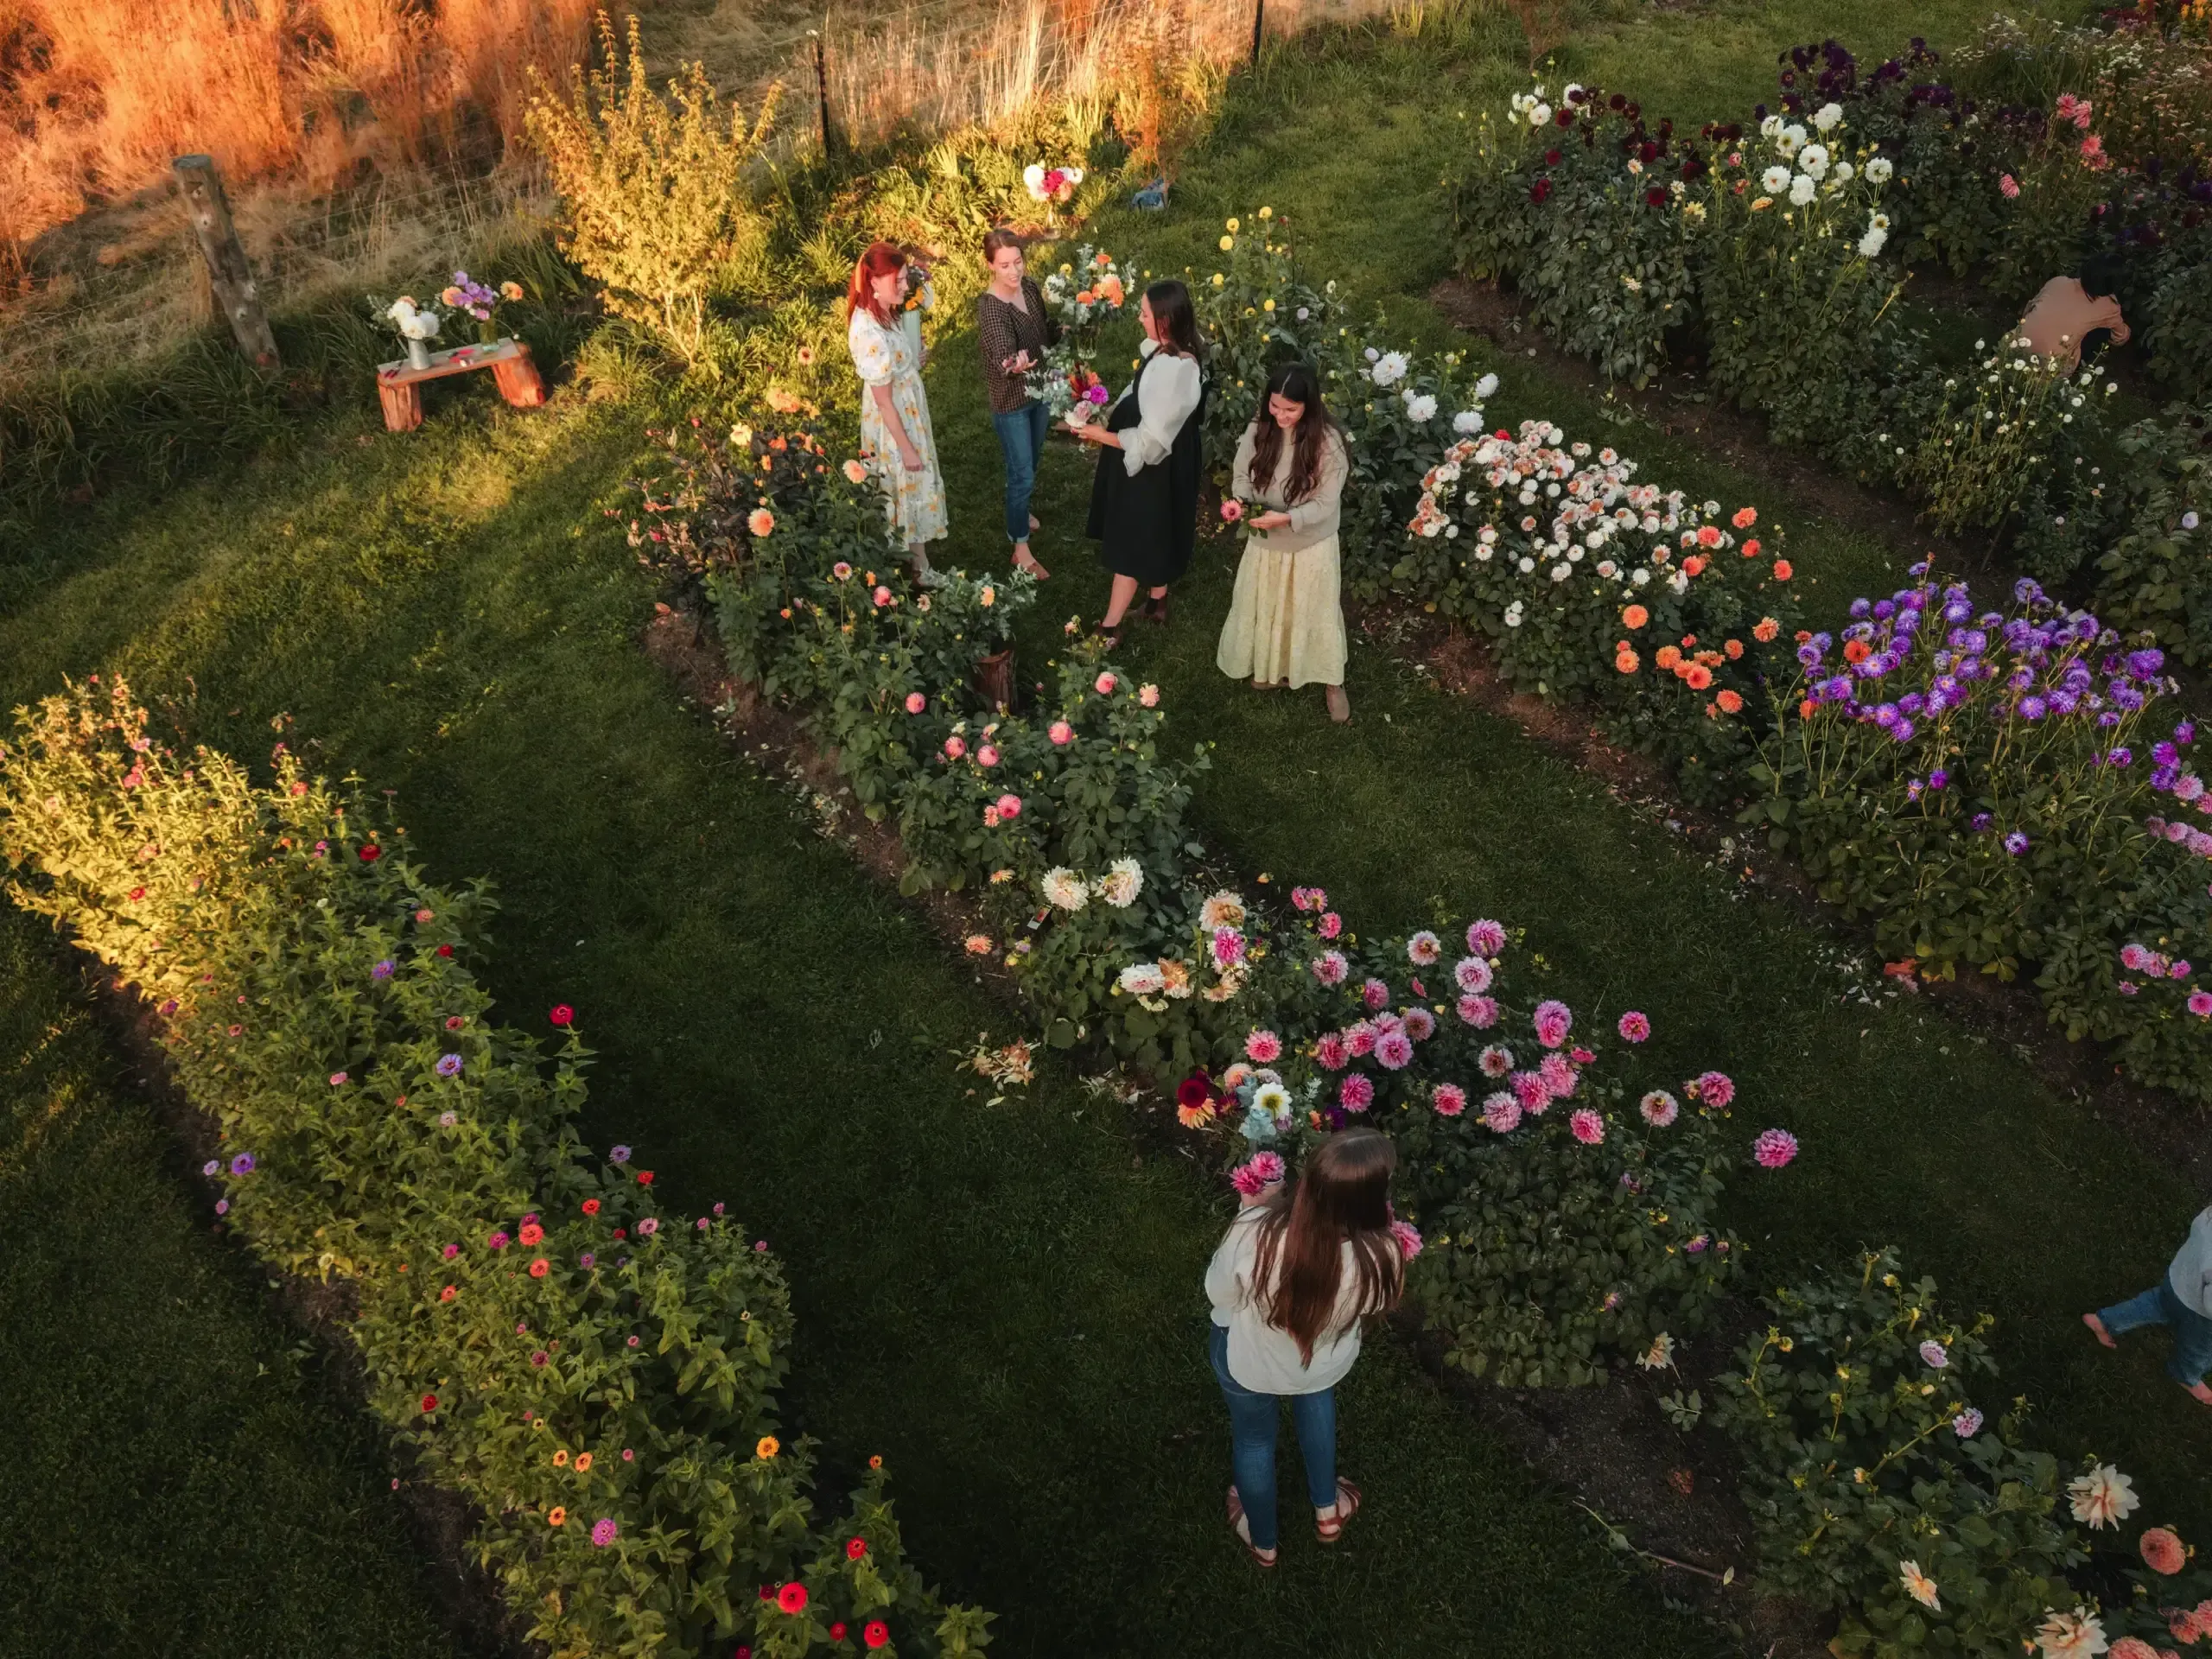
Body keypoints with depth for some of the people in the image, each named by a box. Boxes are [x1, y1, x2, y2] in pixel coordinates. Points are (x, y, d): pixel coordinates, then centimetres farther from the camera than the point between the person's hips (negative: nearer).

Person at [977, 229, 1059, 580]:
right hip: (1010, 400, -7)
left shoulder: (1029, 287, -7)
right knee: (1022, 473, 2)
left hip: (1038, 390, 7)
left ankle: (1019, 511, 54)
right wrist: (1015, 365, -64)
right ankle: (1021, 549, 17)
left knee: (1032, 460, 27)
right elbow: (1002, 355, -42)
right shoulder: (989, 307, -30)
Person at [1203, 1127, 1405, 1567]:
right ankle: (1327, 1511, 59)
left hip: (1250, 1362, -1)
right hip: (1325, 1363, 1)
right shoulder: (1379, 1257, -37)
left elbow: (1219, 1292, -18)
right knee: (1315, 1400, 39)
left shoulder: (1255, 1234, -41)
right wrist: (1376, 1221, -6)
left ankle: (1263, 1542, 58)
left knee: (1254, 1439, 31)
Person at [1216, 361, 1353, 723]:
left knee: (1315, 613, 13)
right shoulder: (1258, 429, -13)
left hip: (1310, 546, -4)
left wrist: (1286, 518, -34)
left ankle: (1334, 682, 35)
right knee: (1265, 610, 22)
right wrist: (1243, 502, -25)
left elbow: (1325, 504, -21)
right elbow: (1242, 476, -3)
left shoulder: (1327, 441, -24)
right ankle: (1271, 667, 49)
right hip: (1265, 542, 4)